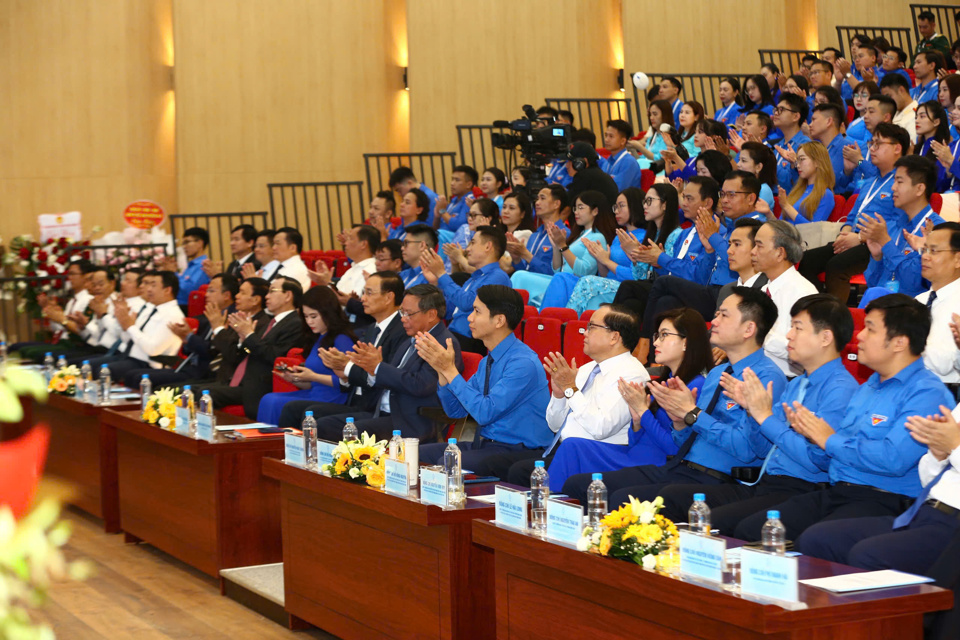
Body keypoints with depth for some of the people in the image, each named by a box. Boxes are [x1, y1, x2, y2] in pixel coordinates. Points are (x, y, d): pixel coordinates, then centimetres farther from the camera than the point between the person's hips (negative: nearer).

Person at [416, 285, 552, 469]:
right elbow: (455, 411, 16)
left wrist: (450, 370, -18)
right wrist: (442, 370, 0)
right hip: (485, 444, 9)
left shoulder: (523, 362, -17)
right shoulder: (488, 361, 13)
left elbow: (485, 413, -23)